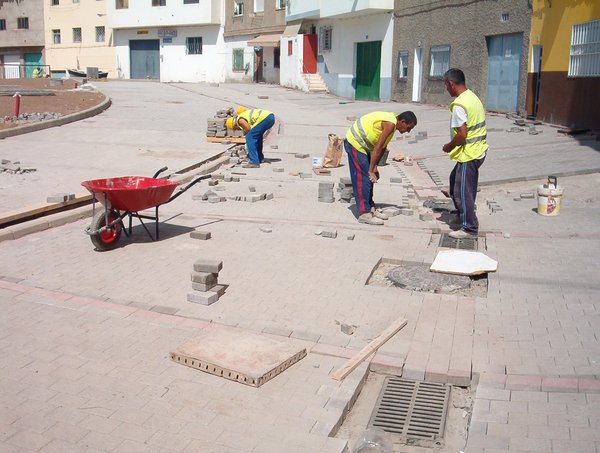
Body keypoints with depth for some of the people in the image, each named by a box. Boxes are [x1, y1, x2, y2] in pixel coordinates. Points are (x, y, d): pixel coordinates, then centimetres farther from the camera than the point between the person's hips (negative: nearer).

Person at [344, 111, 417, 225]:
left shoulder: (392, 123, 7)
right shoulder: (390, 124, -23)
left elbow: (382, 147, 11)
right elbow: (377, 148, -24)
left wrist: (374, 167, 8)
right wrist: (371, 170, -20)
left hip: (361, 144, 10)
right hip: (355, 142, -10)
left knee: (369, 179, 13)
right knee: (362, 179, -10)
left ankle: (371, 209, 20)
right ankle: (364, 214, -9)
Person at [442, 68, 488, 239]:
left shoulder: (459, 105, -21)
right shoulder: (473, 97, 10)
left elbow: (462, 134, -26)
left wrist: (448, 147, -8)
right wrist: (453, 145, 17)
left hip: (468, 154, -10)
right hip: (478, 150, 10)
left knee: (462, 191, -1)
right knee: (455, 180, 25)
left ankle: (469, 228, 7)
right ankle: (462, 215, 37)